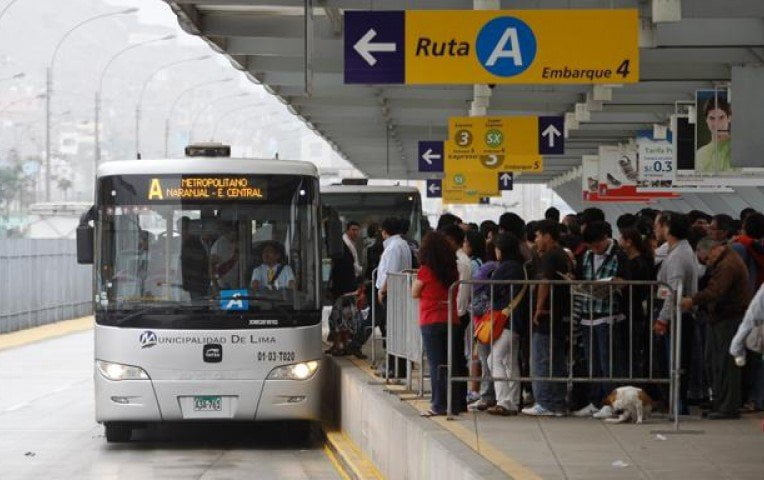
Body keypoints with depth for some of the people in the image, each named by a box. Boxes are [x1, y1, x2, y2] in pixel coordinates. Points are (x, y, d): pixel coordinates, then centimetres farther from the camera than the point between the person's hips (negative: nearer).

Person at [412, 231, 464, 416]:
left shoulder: (425, 271, -9)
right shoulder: (453, 269, 4)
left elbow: (414, 293, 2)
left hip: (431, 321, -4)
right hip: (452, 320, 4)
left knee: (436, 364, -2)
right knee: (451, 363, 10)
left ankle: (439, 404, -4)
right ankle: (456, 402, 12)